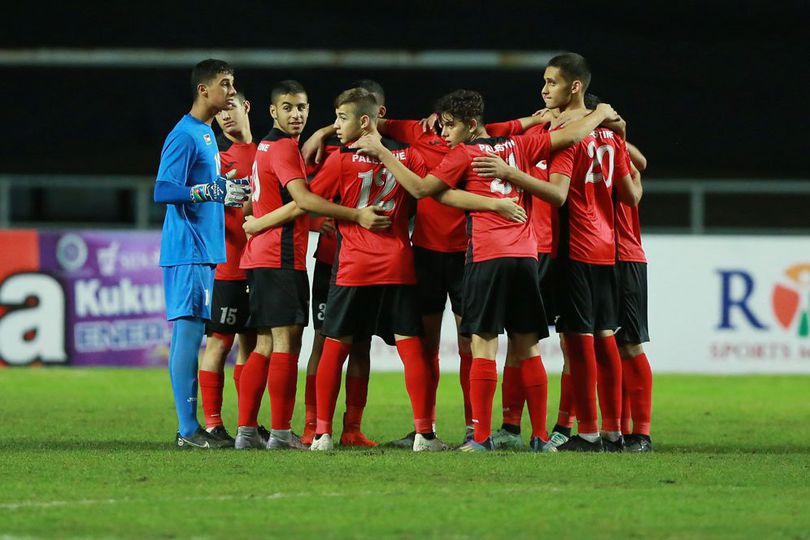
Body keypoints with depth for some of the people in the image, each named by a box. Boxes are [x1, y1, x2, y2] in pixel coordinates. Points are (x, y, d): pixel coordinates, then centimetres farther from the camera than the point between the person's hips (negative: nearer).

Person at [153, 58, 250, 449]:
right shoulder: (184, 136, -12)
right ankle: (188, 429, -11)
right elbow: (163, 191, -20)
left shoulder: (206, 134, 18)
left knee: (190, 334, 10)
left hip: (203, 252, 10)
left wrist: (230, 189, 14)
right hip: (188, 251, -10)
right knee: (188, 331, -10)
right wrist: (215, 190, -23)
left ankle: (190, 427, 12)